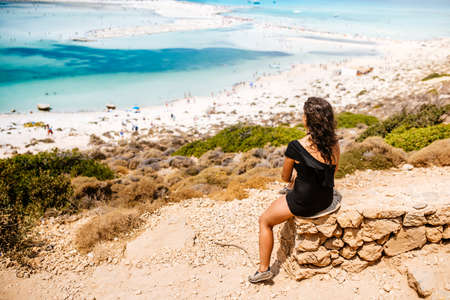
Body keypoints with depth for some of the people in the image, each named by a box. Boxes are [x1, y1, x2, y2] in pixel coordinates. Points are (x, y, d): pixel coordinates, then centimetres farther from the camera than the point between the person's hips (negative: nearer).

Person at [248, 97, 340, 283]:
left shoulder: (296, 147, -22)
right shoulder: (334, 144, -6)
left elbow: (285, 177, -7)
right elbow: (333, 172, 10)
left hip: (304, 203, -7)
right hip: (327, 200, 7)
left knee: (264, 221, 17)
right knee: (290, 197, 37)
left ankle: (264, 269, 22)